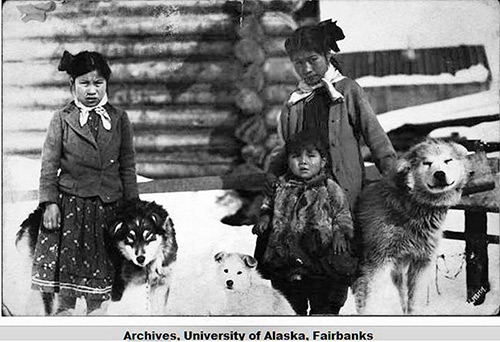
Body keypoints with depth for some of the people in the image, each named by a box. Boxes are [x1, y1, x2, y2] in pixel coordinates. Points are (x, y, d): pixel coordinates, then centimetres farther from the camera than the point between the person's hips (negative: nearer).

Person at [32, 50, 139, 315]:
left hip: (108, 205, 1)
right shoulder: (62, 119, 2)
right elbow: (49, 165, 0)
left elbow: (128, 166, 7)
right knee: (67, 262, 1)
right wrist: (49, 202, -9)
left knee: (100, 267, 7)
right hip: (70, 204, -1)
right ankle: (64, 311, 13)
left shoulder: (119, 119, 6)